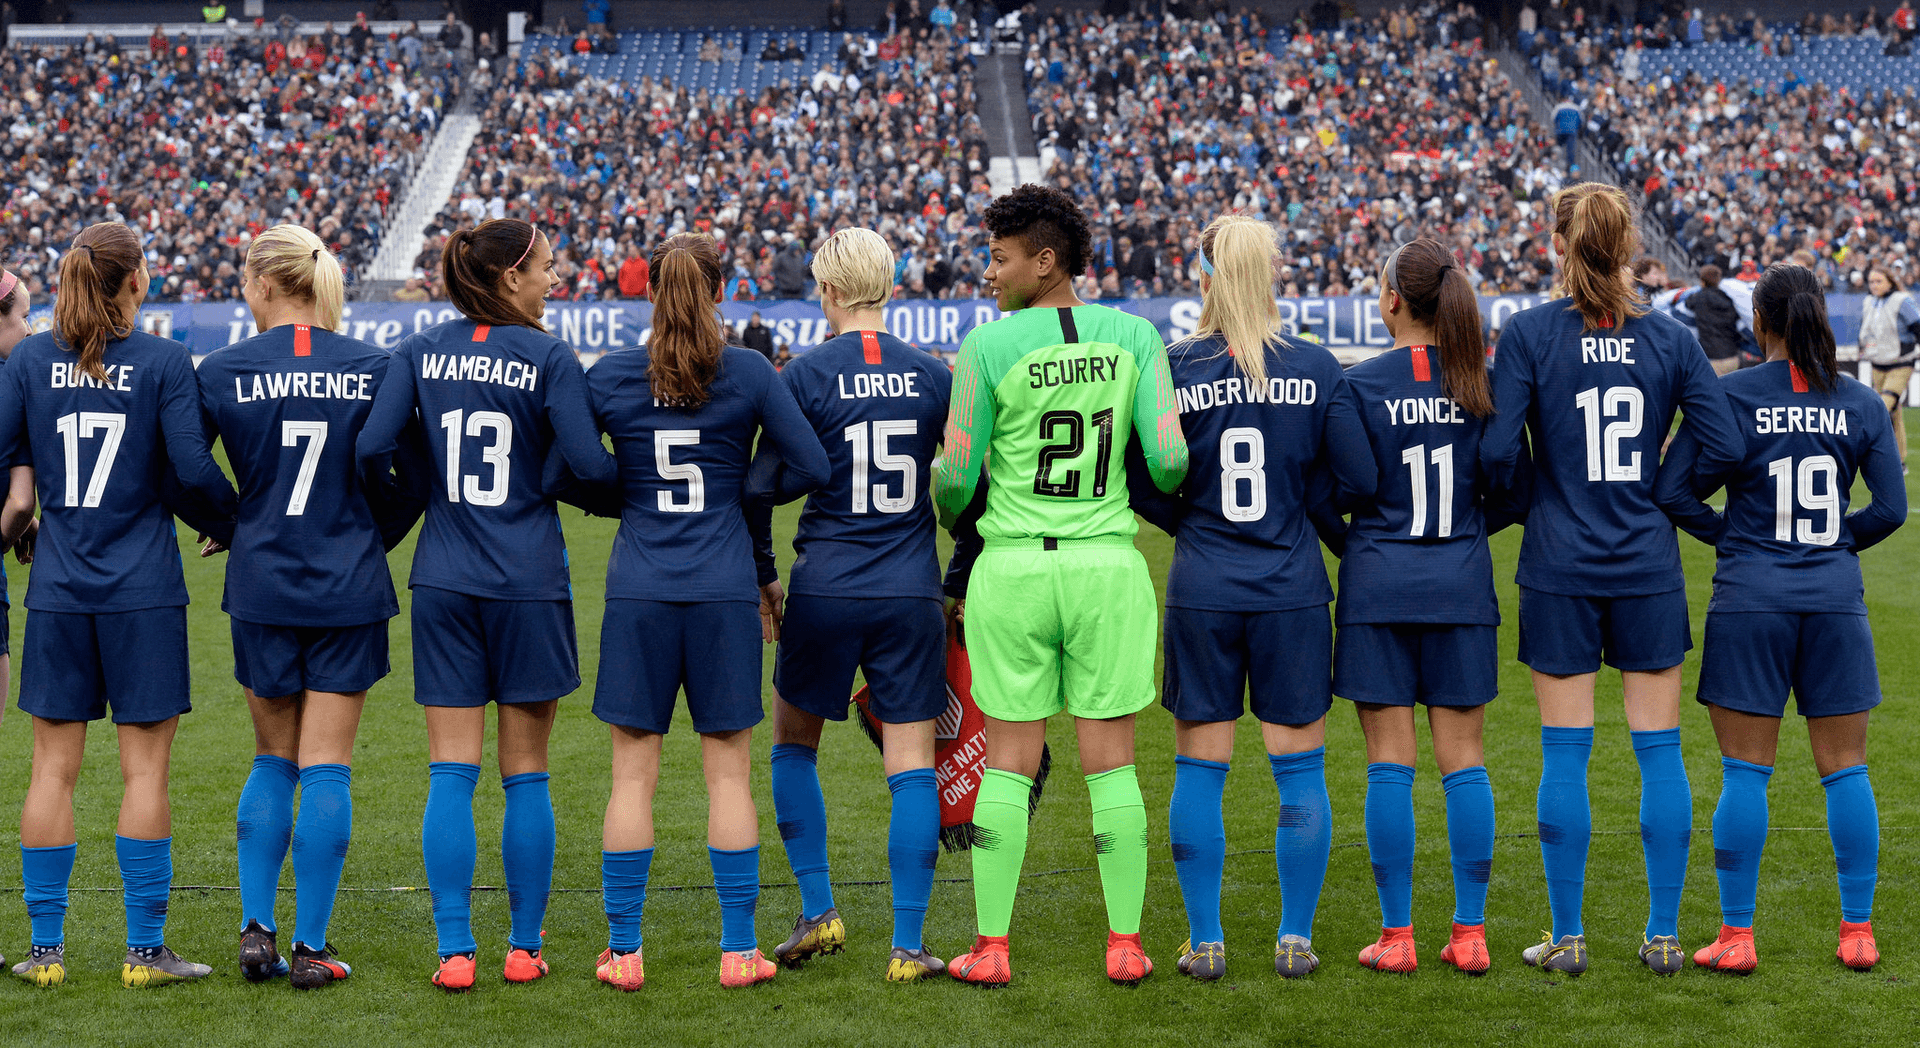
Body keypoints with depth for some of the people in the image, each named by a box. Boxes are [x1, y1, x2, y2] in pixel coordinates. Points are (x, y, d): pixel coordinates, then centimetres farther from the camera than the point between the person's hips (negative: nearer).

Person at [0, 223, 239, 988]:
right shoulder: (164, 361, -7)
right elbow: (193, 468, -10)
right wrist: (237, 516, 8)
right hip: (143, 592, -3)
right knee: (145, 767, 2)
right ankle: (144, 952, 5)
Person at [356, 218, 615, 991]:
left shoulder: (419, 353, 3)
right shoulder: (549, 356, -6)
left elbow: (371, 448, -6)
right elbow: (586, 463, -13)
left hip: (443, 580, 3)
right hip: (529, 580, -2)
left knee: (451, 773, 4)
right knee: (525, 775, 7)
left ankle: (455, 951, 2)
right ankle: (524, 948, 13)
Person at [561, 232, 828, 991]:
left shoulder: (609, 375, 0)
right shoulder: (749, 373, -3)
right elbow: (809, 468, -3)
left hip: (639, 593, 1)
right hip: (724, 591, -1)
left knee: (633, 774, 6)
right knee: (729, 772, 6)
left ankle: (623, 950, 9)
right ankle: (738, 950, 9)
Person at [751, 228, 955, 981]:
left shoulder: (805, 376, -5)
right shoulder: (934, 375, 3)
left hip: (824, 591, -2)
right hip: (911, 594, 2)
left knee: (794, 747, 19)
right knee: (911, 767, 3)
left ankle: (818, 911, 16)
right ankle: (908, 946, 3)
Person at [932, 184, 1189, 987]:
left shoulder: (988, 347, -6)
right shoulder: (1133, 335, 0)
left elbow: (954, 476, -3)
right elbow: (1169, 460, -6)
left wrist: (950, 515, 20)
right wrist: (1169, 493, 18)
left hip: (1013, 566, -1)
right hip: (1108, 564, 1)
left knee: (1009, 762, 6)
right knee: (1111, 764, 7)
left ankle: (991, 947, 10)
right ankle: (1125, 945, 10)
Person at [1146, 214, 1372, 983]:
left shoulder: (1172, 367, -5)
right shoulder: (1315, 368, -4)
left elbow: (1145, 485, -3)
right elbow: (1360, 479, -3)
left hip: (1201, 594, 0)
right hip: (1292, 593, 0)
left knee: (1199, 770, 8)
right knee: (1300, 769, 9)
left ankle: (1205, 942, 11)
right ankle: (1295, 939, 13)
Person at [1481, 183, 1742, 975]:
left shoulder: (1528, 332, -6)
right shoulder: (1668, 337, 0)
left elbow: (1499, 449, -11)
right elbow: (1724, 446, -3)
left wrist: (1509, 504, 9)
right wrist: (1663, 492, 13)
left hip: (1559, 568, -1)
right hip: (1649, 568, 2)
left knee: (1565, 753, 4)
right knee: (1659, 750, 8)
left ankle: (1567, 937, 9)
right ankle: (1663, 935, 12)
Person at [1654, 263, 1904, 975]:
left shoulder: (1729, 396, -5)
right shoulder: (1860, 403, 2)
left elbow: (1672, 491, -7)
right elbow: (1891, 508, 2)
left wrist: (1730, 536, 7)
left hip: (1750, 600, -2)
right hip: (1835, 597, 2)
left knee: (1745, 773, 2)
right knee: (1845, 770, 9)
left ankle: (1736, 935, 5)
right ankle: (1858, 930, 12)